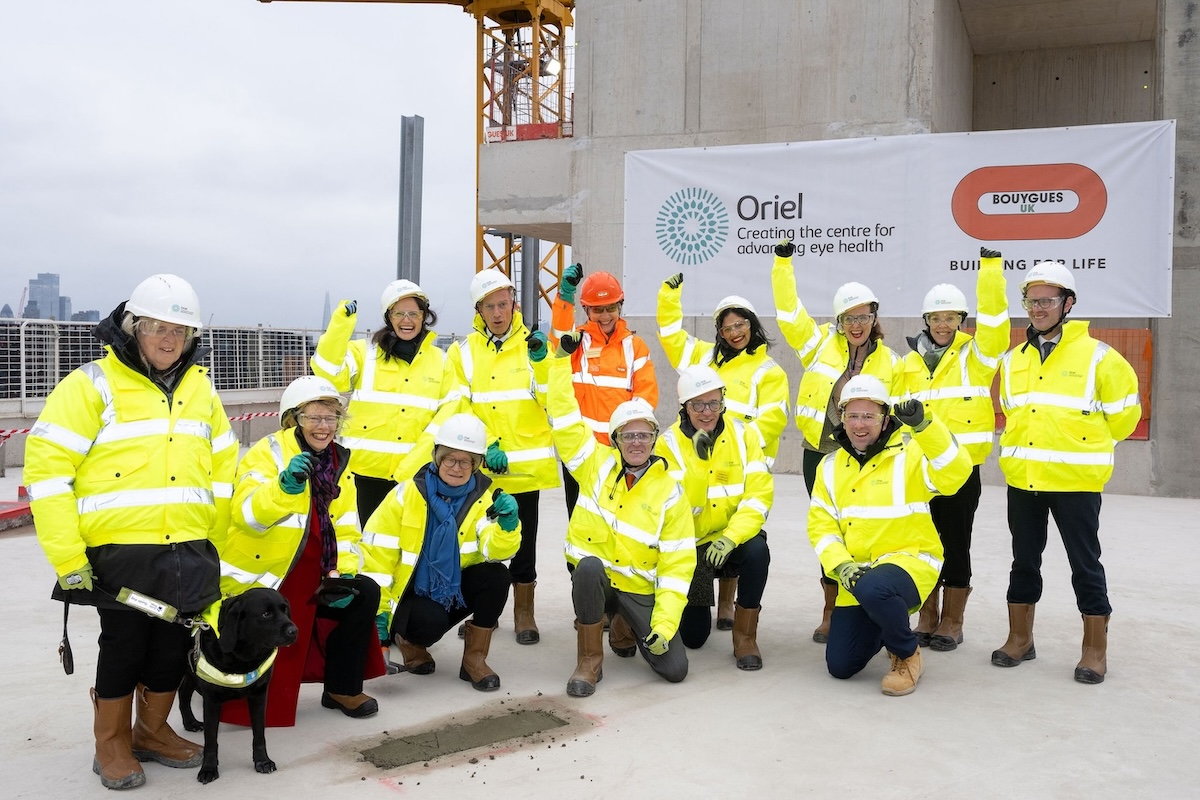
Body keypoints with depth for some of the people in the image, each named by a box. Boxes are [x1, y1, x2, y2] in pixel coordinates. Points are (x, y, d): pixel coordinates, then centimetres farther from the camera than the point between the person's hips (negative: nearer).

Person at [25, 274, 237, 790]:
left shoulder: (200, 388, 10)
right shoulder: (93, 385, -7)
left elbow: (222, 470, 16)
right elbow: (47, 469, -11)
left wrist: (216, 543, 12)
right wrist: (67, 559, -14)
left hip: (189, 552, 5)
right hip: (120, 551, -5)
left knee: (174, 645, 12)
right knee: (124, 645, 4)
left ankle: (153, 732, 33)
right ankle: (111, 744, 25)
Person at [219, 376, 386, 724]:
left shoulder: (339, 462, 7)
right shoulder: (266, 453, -13)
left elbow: (345, 530, 5)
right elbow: (248, 516, -26)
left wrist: (343, 574, -10)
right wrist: (285, 485, -41)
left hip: (308, 578, 6)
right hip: (253, 580, -6)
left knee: (364, 593, -9)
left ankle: (342, 689, 7)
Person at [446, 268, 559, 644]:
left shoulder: (533, 345, 3)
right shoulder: (463, 351, 4)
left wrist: (541, 361, -19)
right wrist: (486, 447, -11)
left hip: (526, 464, -1)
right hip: (479, 466, 1)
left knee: (523, 539, 5)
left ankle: (524, 612, 20)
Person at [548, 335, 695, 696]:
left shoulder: (669, 492, -6)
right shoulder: (597, 464, -3)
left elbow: (678, 564, -8)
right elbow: (566, 422, -8)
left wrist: (664, 624, -17)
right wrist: (562, 358, -13)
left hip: (640, 587, 1)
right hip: (593, 576, -1)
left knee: (674, 668, -10)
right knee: (589, 566, -38)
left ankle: (625, 627, 24)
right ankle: (590, 659, -16)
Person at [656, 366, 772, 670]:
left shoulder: (743, 434, -5)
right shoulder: (669, 443, -9)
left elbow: (759, 494, -13)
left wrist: (732, 537, -27)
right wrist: (697, 457, -29)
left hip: (733, 537, 1)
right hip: (690, 544, 0)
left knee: (757, 551, -35)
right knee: (693, 637, -2)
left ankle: (745, 635, -13)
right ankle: (694, 607, 36)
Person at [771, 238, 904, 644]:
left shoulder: (890, 363, 5)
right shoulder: (821, 342, 4)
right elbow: (789, 310, 1)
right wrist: (783, 262, -4)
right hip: (820, 454, 1)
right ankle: (832, 609, 20)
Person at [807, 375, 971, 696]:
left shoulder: (909, 455, -7)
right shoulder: (830, 466, 7)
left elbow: (956, 471, -26)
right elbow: (820, 524, 3)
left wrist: (924, 426, -37)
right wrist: (842, 565, -13)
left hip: (910, 560, -5)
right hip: (855, 574, 5)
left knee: (872, 588, -40)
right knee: (840, 666, 3)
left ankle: (908, 655, -8)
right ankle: (882, 628, 37)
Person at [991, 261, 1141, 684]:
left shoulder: (1097, 356, -6)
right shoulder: (1013, 359, 10)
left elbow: (1123, 413, 2)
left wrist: (1089, 446, 10)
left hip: (1075, 479, -5)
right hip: (1022, 478, 5)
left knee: (1085, 563, 3)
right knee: (1024, 560, 13)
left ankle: (1095, 649, 15)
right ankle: (1020, 639, 25)